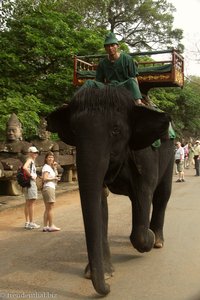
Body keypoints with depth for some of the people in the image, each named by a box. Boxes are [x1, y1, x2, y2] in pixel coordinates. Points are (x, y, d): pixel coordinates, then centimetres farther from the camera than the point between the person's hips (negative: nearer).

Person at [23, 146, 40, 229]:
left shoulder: (32, 161, 19)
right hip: (30, 182, -10)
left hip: (32, 182, 10)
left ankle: (27, 222, 16)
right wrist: (31, 176, -20)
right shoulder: (29, 160, -10)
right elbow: (25, 167, -30)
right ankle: (31, 223, -7)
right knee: (31, 203, -9)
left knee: (28, 203, 11)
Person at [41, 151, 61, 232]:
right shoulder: (46, 167, -9)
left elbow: (56, 175, 15)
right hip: (49, 188, -10)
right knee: (50, 207, -7)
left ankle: (45, 226, 12)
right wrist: (54, 178, -10)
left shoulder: (50, 167, 19)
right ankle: (51, 226, -3)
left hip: (51, 188, 10)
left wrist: (55, 168, 6)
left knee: (47, 208, 9)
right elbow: (45, 178, -19)